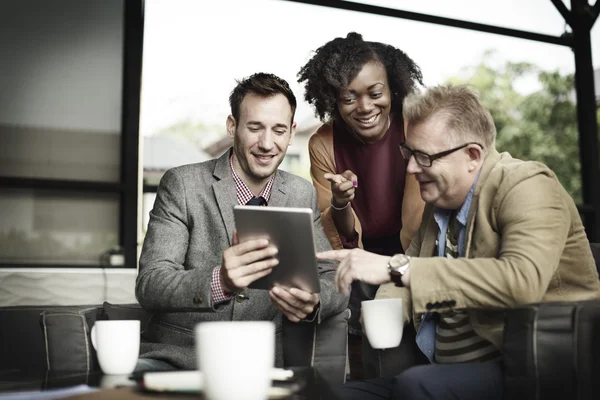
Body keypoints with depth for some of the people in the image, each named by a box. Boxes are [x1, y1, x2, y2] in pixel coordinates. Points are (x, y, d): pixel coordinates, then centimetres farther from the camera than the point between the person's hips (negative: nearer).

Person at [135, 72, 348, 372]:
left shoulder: (302, 196, 6)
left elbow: (335, 282, 5)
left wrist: (312, 303, -20)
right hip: (177, 356, -3)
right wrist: (219, 282, -35)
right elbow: (149, 285, -14)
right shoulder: (182, 185, -6)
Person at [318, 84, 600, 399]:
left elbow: (522, 281, -32)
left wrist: (397, 268, -32)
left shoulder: (527, 186, -14)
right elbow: (414, 277, 19)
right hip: (443, 366, 7)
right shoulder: (440, 199, 8)